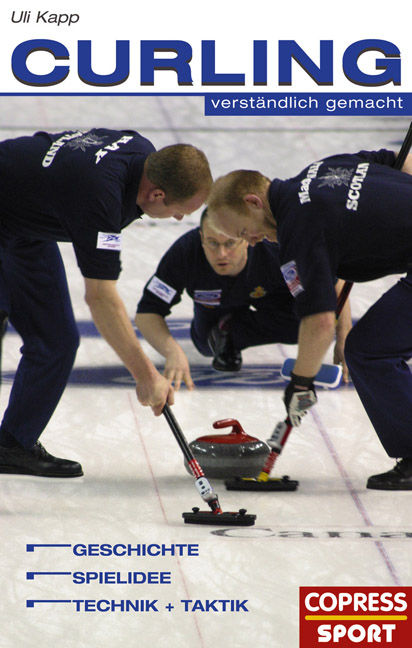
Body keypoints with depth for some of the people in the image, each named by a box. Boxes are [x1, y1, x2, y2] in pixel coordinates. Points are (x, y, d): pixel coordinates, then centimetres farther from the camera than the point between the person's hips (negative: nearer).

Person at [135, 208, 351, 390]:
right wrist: (173, 352, -57)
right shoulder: (185, 252, -42)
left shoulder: (275, 249, -44)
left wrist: (343, 340, -37)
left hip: (270, 296, -1)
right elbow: (146, 313, -39)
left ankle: (231, 330, -4)